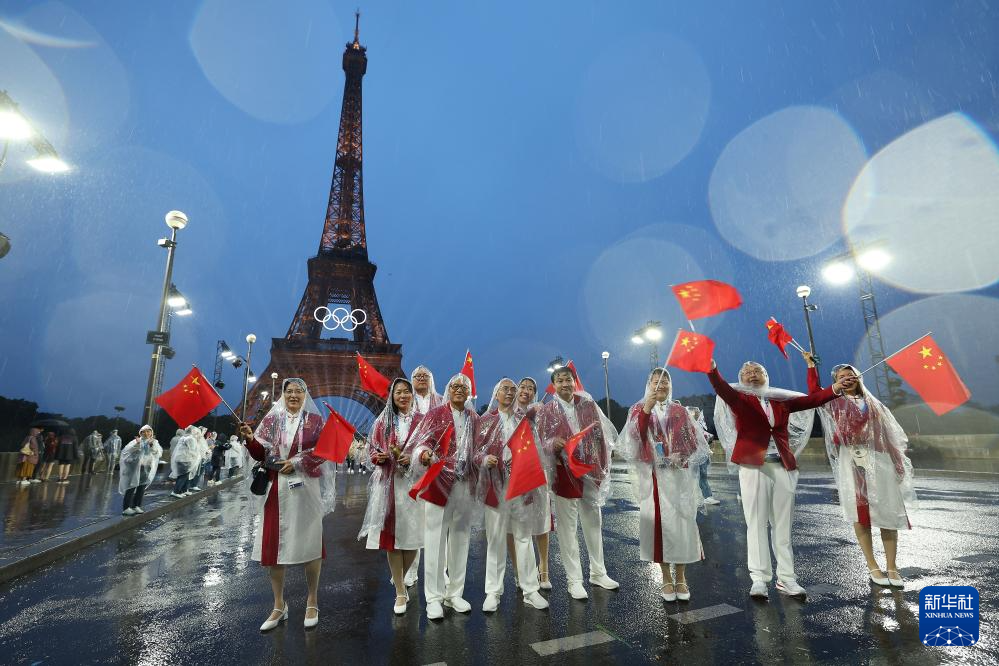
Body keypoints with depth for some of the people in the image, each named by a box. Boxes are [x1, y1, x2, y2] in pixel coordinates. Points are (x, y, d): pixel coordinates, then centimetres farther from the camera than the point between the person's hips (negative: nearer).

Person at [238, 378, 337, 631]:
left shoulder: (315, 420, 2)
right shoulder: (271, 420, 8)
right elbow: (260, 454, 4)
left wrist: (296, 463, -14)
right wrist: (250, 439, -14)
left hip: (305, 488, -2)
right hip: (276, 489, 2)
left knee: (309, 542, 3)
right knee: (273, 544, 4)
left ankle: (312, 601, 20)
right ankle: (279, 606, 21)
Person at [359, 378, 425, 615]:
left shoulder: (421, 421, 5)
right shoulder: (382, 421, 10)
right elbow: (373, 450, 13)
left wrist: (413, 458, -12)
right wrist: (379, 457, -8)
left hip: (414, 482, -1)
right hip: (388, 482, 1)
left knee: (412, 534, 1)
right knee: (391, 534, -1)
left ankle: (400, 577, 30)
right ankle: (400, 592, 12)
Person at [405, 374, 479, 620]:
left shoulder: (474, 418, 11)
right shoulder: (436, 414, -2)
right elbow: (419, 443, -12)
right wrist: (425, 455, -31)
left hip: (465, 486, 4)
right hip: (439, 484, -4)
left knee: (460, 539, 12)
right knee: (435, 540, 1)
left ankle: (454, 593, 27)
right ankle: (434, 597, 15)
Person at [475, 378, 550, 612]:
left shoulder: (523, 420, 13)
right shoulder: (485, 420, 5)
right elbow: (475, 451, 1)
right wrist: (485, 458, -19)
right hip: (496, 485, -2)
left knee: (524, 537, 8)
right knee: (496, 538, 4)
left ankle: (530, 590, 18)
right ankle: (493, 591, 15)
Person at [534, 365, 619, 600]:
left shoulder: (588, 404, 4)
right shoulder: (546, 411, -4)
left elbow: (603, 435, 7)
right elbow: (540, 443, -7)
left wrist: (602, 467, 2)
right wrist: (554, 443, -29)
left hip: (590, 471, 3)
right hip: (564, 474, -3)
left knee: (594, 523, 16)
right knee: (567, 528, 4)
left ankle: (598, 572, 33)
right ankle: (574, 580, 18)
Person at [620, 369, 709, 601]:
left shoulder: (679, 411, 10)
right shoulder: (639, 409, 5)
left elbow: (694, 440, 10)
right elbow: (635, 435, -12)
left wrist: (683, 457, -8)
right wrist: (647, 408, -20)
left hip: (679, 475, 2)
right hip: (653, 476, -1)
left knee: (681, 523, 2)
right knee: (659, 523, 0)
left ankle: (681, 577, 18)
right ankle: (667, 578, 15)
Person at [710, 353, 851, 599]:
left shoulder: (782, 400, 16)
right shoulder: (739, 399, 4)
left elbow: (812, 399, 12)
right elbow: (721, 387, -14)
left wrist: (836, 388, -3)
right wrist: (711, 368, -32)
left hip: (783, 468, 4)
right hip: (753, 467, -3)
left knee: (782, 525, 9)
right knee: (756, 524, -2)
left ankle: (786, 578, 17)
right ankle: (759, 579, 3)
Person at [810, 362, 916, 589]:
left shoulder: (873, 404, 17)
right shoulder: (834, 403, 13)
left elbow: (890, 435, 15)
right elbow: (814, 390, -3)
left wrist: (898, 463, 8)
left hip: (878, 460, 2)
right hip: (851, 461, -2)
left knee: (888, 513, -2)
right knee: (860, 513, -3)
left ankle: (891, 567, 6)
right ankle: (873, 567, 4)